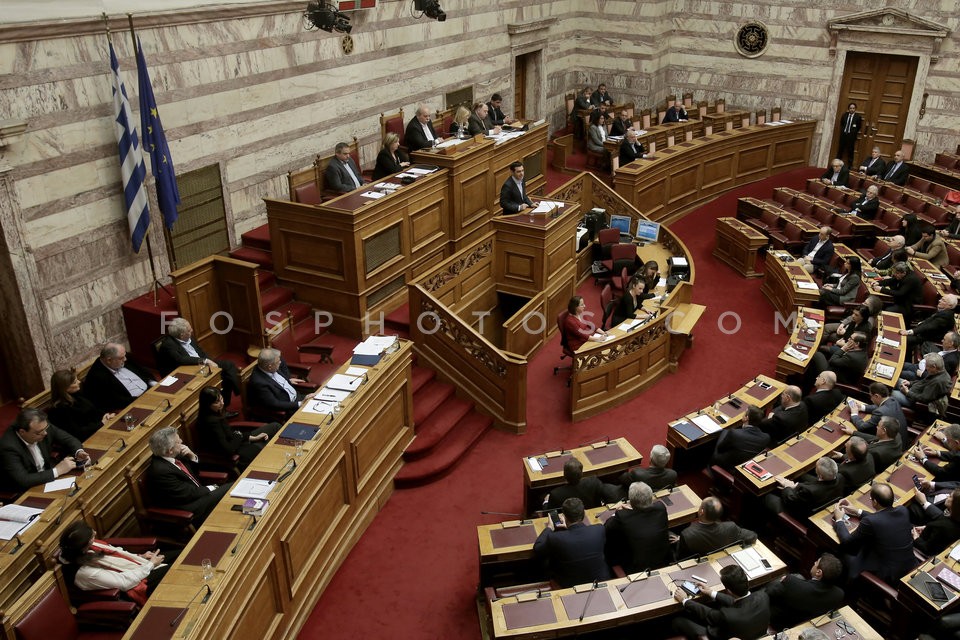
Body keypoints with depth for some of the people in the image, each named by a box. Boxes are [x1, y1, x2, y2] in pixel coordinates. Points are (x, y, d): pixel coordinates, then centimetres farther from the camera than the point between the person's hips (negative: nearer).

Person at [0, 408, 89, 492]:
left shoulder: (42, 426, -11)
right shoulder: (9, 447, -27)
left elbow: (69, 439, 4)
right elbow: (23, 481, -32)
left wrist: (79, 452, -16)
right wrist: (57, 471, -29)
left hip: (48, 480, 7)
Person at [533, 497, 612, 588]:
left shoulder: (555, 538, -25)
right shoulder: (599, 530, -19)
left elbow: (537, 550, -3)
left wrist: (549, 528, 10)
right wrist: (569, 526, 17)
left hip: (570, 586, -2)